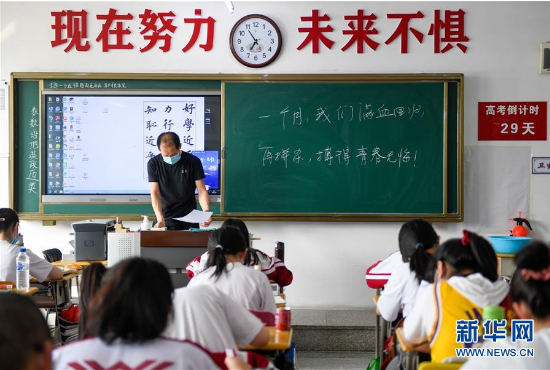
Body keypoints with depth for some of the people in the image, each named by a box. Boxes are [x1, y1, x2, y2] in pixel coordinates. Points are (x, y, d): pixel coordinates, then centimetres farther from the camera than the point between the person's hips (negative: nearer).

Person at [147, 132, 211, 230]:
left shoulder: (193, 161, -7)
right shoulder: (153, 164, -6)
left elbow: (202, 190, -6)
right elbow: (155, 193, -11)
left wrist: (206, 211, -24)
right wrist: (160, 219, -24)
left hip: (189, 219, 0)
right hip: (165, 218, 0)